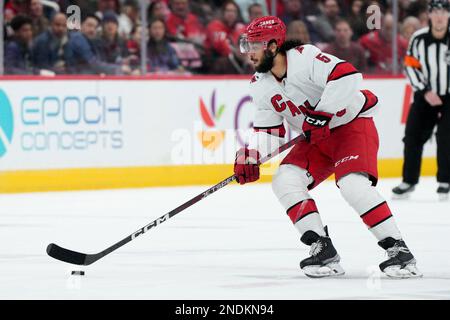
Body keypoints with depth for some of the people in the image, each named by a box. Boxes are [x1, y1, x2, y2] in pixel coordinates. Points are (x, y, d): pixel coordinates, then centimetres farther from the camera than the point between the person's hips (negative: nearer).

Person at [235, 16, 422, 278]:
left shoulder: (303, 57, -24)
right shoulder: (260, 85, 1)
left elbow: (347, 76, -36)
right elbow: (269, 129, 5)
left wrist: (321, 114, -34)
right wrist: (251, 155, -13)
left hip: (353, 125, -8)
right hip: (315, 140, 8)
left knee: (353, 184, -28)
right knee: (285, 182, -11)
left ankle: (398, 249, -21)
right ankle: (323, 249, -8)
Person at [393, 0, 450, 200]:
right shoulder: (418, 39, -7)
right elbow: (411, 67, 0)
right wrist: (425, 92, -10)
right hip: (426, 95, 3)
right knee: (413, 137, 0)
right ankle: (409, 181, 13)